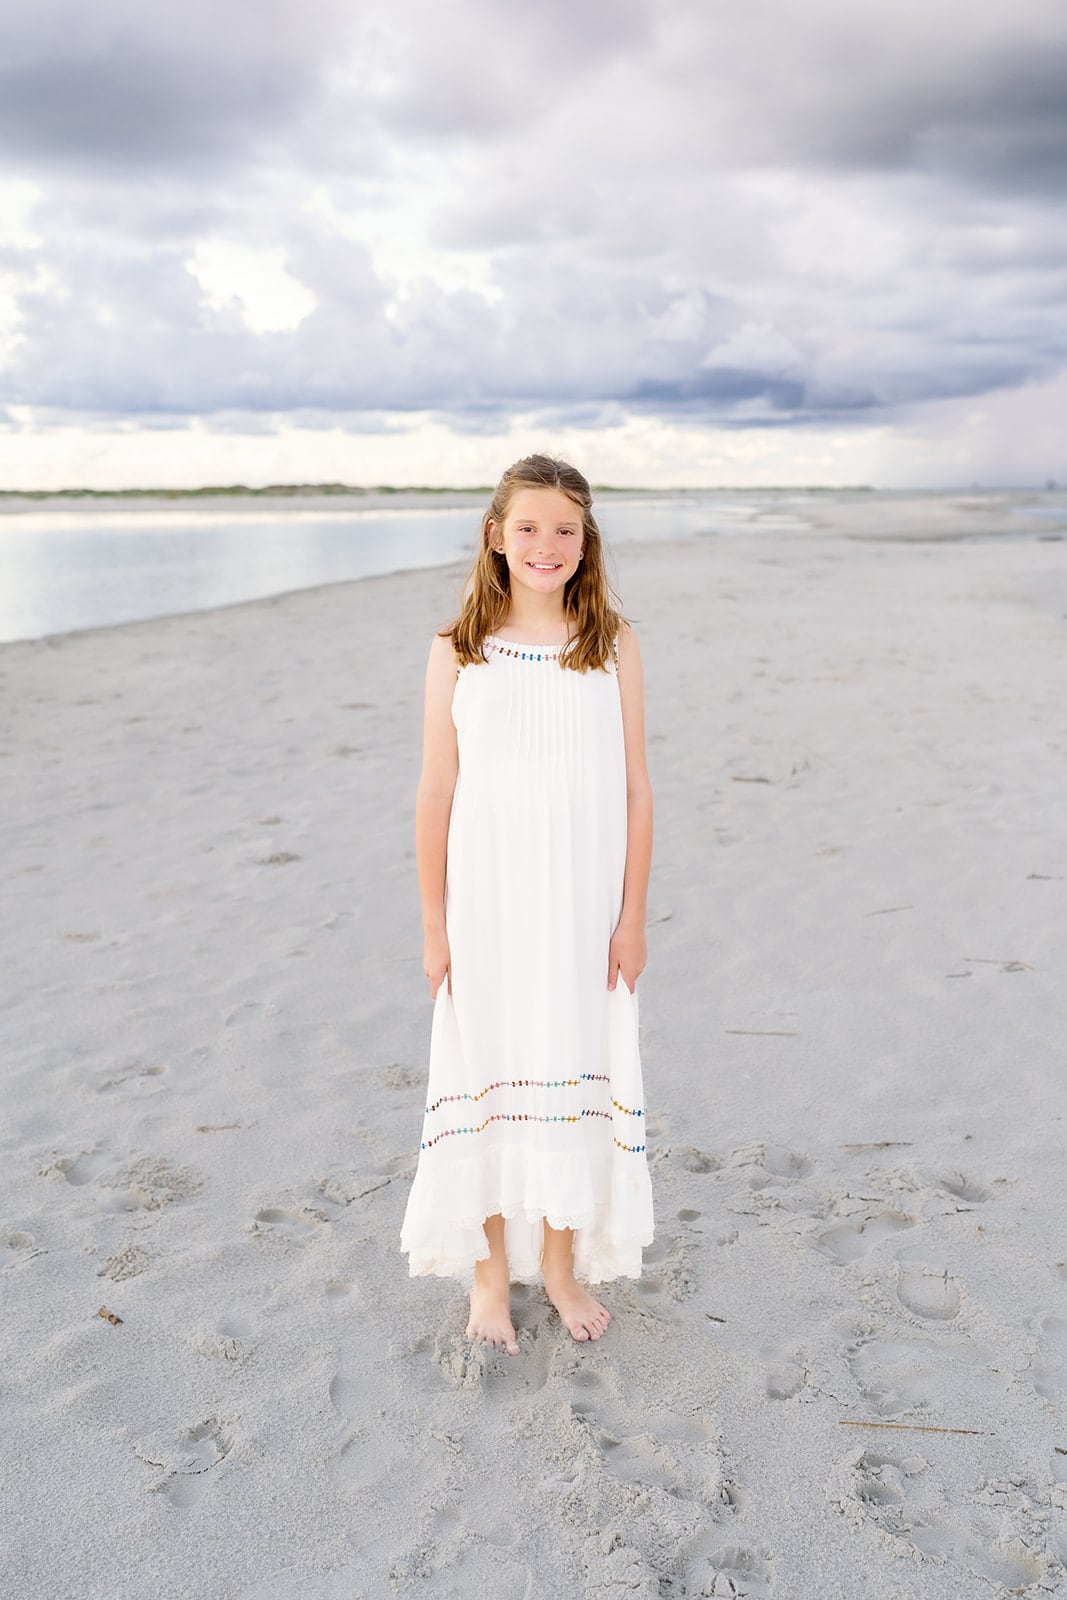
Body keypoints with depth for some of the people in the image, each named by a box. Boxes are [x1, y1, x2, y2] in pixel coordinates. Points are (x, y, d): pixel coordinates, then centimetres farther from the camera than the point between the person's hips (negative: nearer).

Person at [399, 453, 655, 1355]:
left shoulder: (612, 644, -1)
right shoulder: (457, 652, -2)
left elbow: (634, 789, 0)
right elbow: (436, 794, -1)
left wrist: (632, 915, -2)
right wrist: (434, 924, -1)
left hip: (580, 906, 0)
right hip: (485, 903, 0)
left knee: (573, 1072, 11)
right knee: (486, 1076, 9)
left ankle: (560, 1261, 32)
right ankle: (490, 1271, 28)